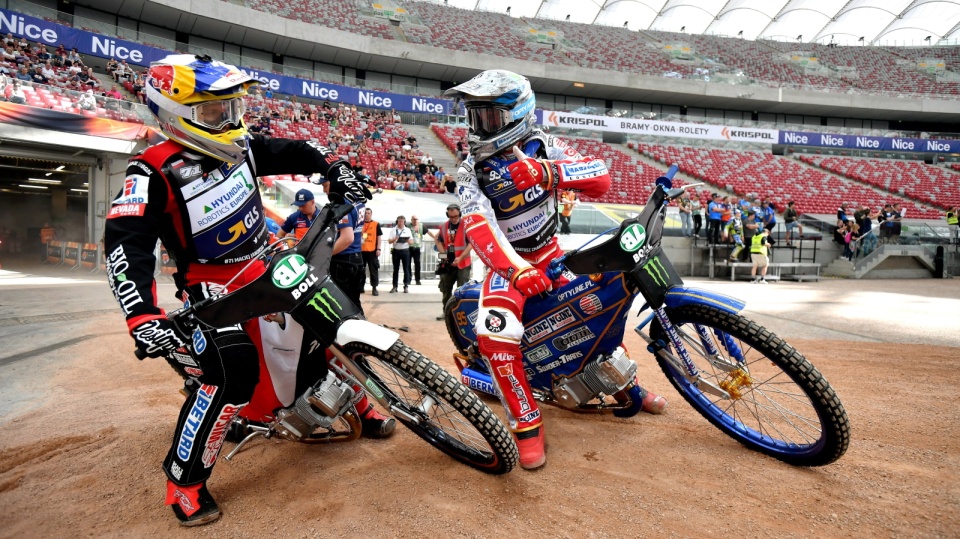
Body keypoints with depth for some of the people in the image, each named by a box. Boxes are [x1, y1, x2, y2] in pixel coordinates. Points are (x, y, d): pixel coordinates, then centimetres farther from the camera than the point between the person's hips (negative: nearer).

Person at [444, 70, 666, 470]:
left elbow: (601, 178, -20)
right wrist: (517, 271, -43)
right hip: (507, 262, -2)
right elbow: (480, 227, -27)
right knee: (494, 335, -28)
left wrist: (548, 171, -38)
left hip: (550, 254, 3)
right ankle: (527, 424, -12)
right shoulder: (471, 171, -11)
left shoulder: (541, 146, -7)